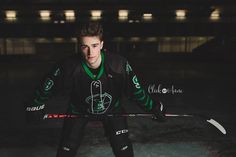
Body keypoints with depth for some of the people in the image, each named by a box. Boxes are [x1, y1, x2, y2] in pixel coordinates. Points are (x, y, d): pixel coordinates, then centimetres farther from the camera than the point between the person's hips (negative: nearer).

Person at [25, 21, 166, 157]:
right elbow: (48, 86, -9)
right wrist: (36, 106, 2)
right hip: (79, 110, 0)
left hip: (112, 109, 1)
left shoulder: (119, 64, -30)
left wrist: (154, 107, -7)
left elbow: (135, 90, -13)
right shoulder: (69, 67, -30)